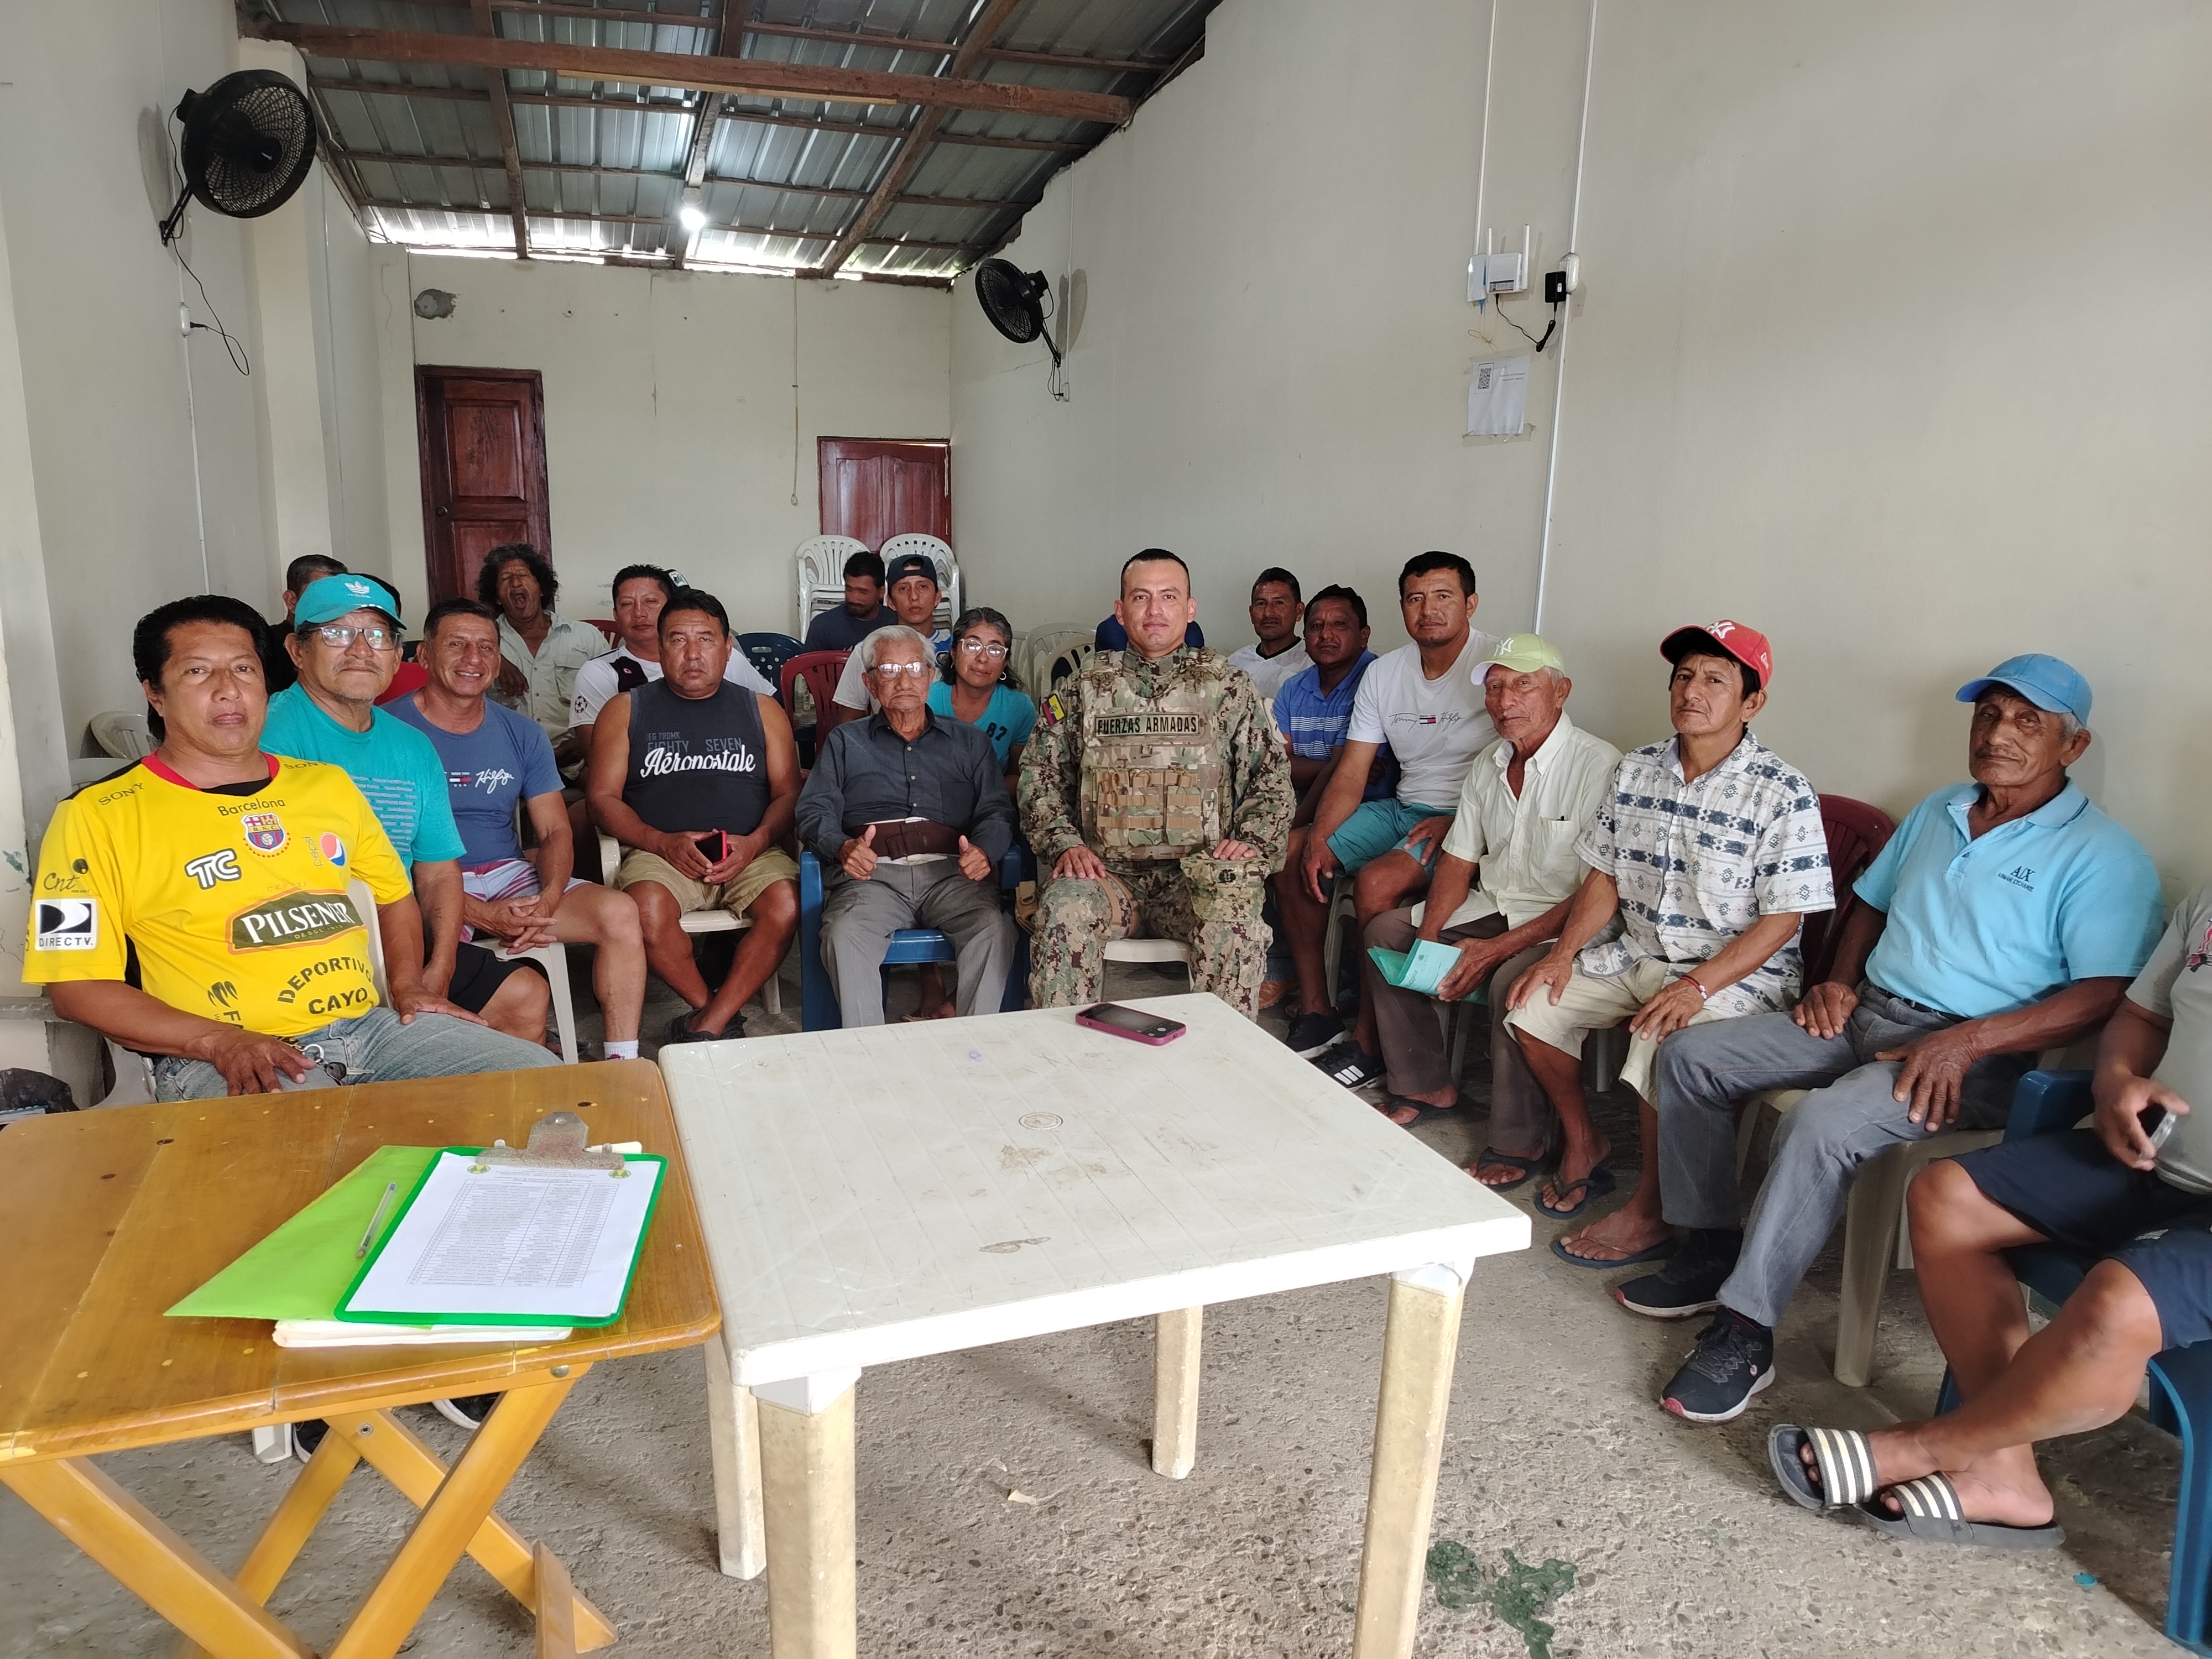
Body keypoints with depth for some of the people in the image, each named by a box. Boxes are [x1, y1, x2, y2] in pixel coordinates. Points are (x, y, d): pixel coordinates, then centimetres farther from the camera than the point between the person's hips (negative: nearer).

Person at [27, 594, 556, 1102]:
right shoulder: (98, 816, 3)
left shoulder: (328, 785, 18)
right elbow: (75, 985, -1)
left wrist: (408, 984, 8)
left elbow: (393, 894, 28)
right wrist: (218, 1039, -15)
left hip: (372, 1025, 6)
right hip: (225, 1061, -6)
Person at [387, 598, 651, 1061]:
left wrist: (547, 900, -15)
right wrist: (481, 915, -20)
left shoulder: (522, 735, 10)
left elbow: (555, 832, 8)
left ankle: (623, 1067, -12)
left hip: (510, 875, 5)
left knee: (620, 912, -19)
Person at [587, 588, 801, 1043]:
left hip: (749, 853, 1)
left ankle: (704, 1029, -20)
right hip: (659, 852, -1)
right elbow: (603, 796, 6)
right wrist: (663, 843, -11)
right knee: (648, 910, -34)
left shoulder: (761, 710, 17)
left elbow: (788, 793, 10)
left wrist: (756, 841, -11)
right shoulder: (626, 710, 14)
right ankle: (723, 1016, -12)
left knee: (786, 904, -31)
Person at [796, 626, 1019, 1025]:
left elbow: (997, 810, 14)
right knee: (845, 933, -33)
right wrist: (843, 848, -13)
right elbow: (815, 812, 11)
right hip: (873, 873, 0)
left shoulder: (969, 741, 26)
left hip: (951, 872, 1)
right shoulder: (845, 742, 25)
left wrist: (984, 851, -11)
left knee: (994, 928, -32)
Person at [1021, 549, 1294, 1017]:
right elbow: (1040, 775, 12)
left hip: (1199, 873, 0)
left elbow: (1272, 777, 11)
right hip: (1106, 870, 1)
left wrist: (1252, 841, -5)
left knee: (1236, 921, -32)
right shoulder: (1084, 689, 12)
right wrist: (1064, 842, -4)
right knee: (1063, 909, -32)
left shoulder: (1228, 689, 11)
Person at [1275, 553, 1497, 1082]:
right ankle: (1316, 1014, 1)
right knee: (1289, 852, -4)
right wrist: (1319, 838, -10)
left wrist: (1454, 821, -24)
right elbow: (1351, 773, 5)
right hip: (1401, 807, 8)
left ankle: (1368, 1047, -16)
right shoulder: (1384, 674, 7)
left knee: (1376, 883, -31)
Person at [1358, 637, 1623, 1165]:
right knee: (1384, 933, 1)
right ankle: (1428, 1086, 11)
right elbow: (1458, 862, 9)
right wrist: (1429, 937, -9)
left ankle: (1520, 1143, -15)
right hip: (1491, 907, 8)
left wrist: (1497, 949, -25)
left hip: (1562, 925, -8)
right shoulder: (1488, 765, 7)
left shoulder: (1598, 766, -18)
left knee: (1514, 981, -35)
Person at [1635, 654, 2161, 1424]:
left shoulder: (2103, 856, -7)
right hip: (1862, 1014, 8)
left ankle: (1744, 1333, -23)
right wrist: (1839, 981, 7)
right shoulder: (1937, 812, 16)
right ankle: (1710, 1249, 4)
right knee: (1690, 1056, -6)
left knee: (1823, 1123, -35)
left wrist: (1968, 1042, -26)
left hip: (1973, 1052, -7)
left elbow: (2106, 995, -17)